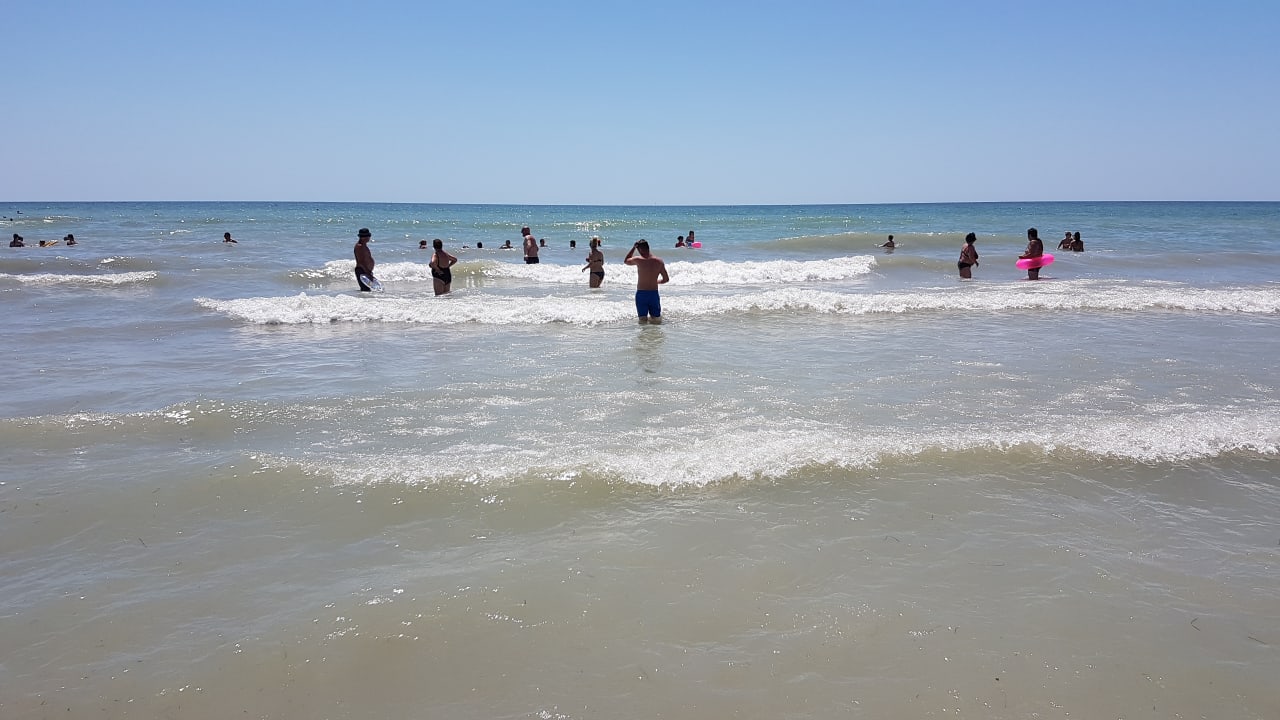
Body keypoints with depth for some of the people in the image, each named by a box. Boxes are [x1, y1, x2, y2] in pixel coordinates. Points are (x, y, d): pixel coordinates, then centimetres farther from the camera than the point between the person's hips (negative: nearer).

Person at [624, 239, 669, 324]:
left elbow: (626, 261, 15)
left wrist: (634, 247, 17)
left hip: (641, 293, -2)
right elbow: (666, 279, 7)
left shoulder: (638, 260, -8)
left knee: (643, 319, 1)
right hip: (654, 293, 2)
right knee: (656, 319, 16)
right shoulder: (659, 261, 0)